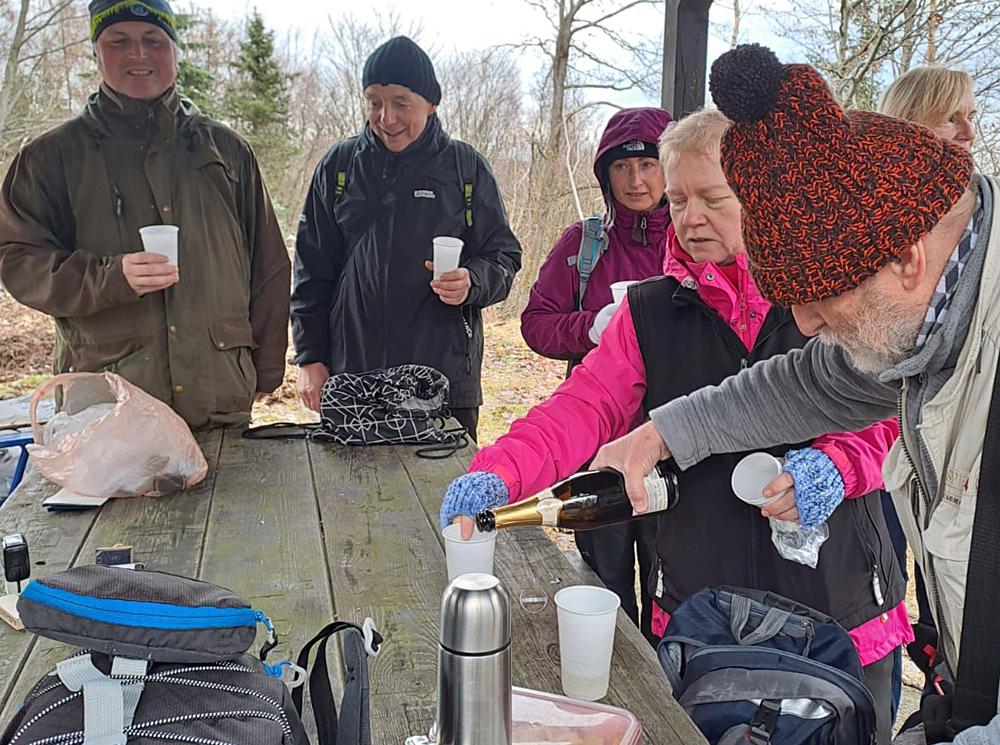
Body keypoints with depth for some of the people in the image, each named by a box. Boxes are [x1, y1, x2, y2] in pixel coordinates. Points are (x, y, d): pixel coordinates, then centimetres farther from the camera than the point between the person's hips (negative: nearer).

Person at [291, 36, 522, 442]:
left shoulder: (465, 167, 4)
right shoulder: (339, 165, 7)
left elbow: (503, 255, 7)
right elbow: (312, 268, 10)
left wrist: (471, 282, -16)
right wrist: (310, 357, 4)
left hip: (446, 378, -1)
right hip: (351, 374, 1)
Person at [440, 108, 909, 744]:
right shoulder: (653, 312, 0)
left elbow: (883, 414, -1)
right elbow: (584, 408, -11)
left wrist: (836, 463, -23)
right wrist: (499, 474, -27)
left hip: (841, 603, 0)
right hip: (702, 613, 1)